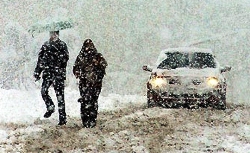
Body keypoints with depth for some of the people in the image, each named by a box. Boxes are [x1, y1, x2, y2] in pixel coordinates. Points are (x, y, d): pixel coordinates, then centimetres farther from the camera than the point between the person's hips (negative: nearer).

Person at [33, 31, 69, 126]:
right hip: (48, 72, 4)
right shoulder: (45, 45, 14)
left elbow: (65, 58, -8)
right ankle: (50, 107, 18)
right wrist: (37, 72, 13)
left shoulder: (62, 45, 1)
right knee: (44, 91, -9)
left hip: (58, 73, -4)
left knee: (59, 95, -4)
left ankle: (62, 118, 0)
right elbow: (41, 60, 17)